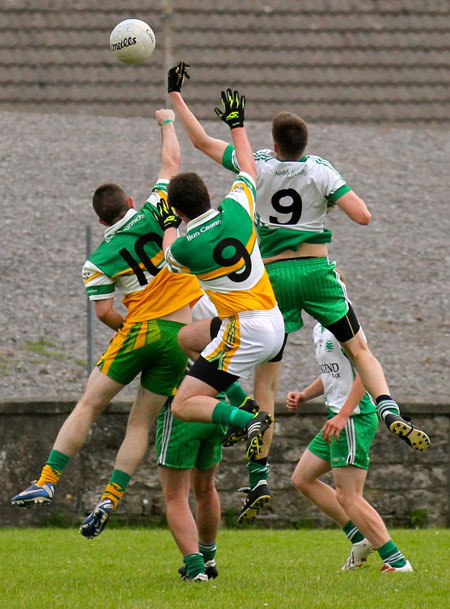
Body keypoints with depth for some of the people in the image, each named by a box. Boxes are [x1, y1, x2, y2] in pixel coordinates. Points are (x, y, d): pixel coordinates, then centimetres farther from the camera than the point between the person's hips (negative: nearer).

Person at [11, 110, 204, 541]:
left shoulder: (98, 262, 2)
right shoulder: (155, 213, 4)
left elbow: (104, 312, -3)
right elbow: (171, 160, 16)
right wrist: (167, 123, 31)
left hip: (139, 330, -2)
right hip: (179, 335, 2)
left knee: (88, 406, 4)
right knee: (141, 422, 5)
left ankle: (47, 481, -2)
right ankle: (109, 498, -3)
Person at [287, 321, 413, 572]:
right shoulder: (320, 329, 15)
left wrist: (344, 414, -28)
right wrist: (304, 396, 11)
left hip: (355, 417, -11)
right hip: (339, 417, 11)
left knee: (348, 497, -12)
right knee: (302, 479, 14)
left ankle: (397, 562, -10)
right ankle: (360, 537, 15)